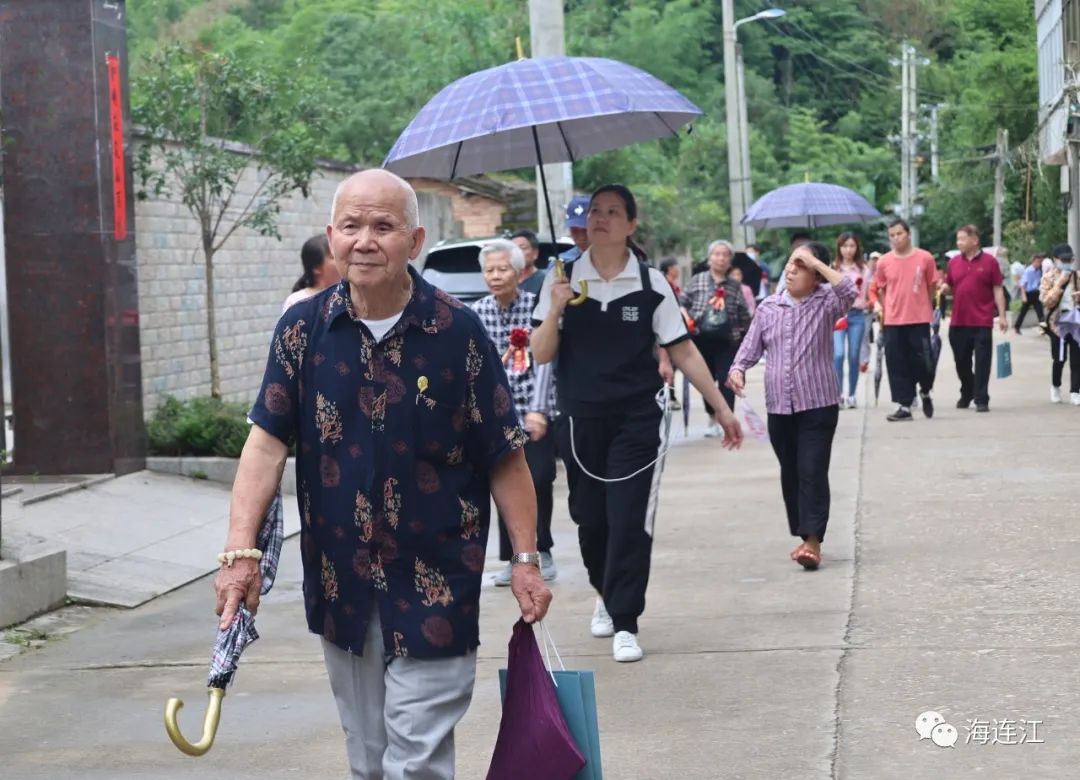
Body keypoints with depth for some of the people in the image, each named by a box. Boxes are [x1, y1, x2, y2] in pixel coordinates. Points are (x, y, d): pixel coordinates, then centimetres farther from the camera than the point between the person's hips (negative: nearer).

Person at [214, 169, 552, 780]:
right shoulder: (304, 329, -2)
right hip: (340, 585, 3)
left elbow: (505, 457, -4)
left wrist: (526, 558, -6)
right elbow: (268, 442, -5)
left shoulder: (458, 332, -9)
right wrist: (242, 550, -16)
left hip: (434, 586, -3)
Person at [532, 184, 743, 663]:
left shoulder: (651, 284, -3)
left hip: (637, 420, -2)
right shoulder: (562, 280, 0)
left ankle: (624, 624, 1)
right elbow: (541, 354, -1)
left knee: (630, 522, -7)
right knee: (590, 517, 11)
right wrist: (555, 311, -18)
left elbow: (683, 352, 3)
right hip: (580, 420, 2)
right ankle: (605, 595, 38)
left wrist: (721, 407, 2)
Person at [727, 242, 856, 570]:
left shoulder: (825, 302, -2)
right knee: (790, 475, 11)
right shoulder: (768, 307, 9)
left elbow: (850, 292, -23)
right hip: (778, 407, 5)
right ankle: (803, 536, 21)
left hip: (818, 405, -4)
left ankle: (813, 541, -13)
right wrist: (738, 369, -8)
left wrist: (817, 263, -18)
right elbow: (752, 346, 12)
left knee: (813, 473, -10)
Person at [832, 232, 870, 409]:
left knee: (854, 356, 3)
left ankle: (851, 394, 12)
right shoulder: (832, 268, 6)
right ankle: (838, 394, -12)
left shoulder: (864, 269, 10)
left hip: (857, 315, 2)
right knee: (838, 354, -15)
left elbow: (869, 292, 8)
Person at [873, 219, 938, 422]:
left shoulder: (925, 258, -2)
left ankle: (925, 392, 28)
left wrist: (926, 308, 11)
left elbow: (931, 286, 8)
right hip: (893, 321, 2)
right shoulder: (884, 262, 2)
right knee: (897, 364, 2)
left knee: (923, 361, -1)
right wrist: (880, 307, 5)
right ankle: (904, 406, 9)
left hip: (919, 320, -2)